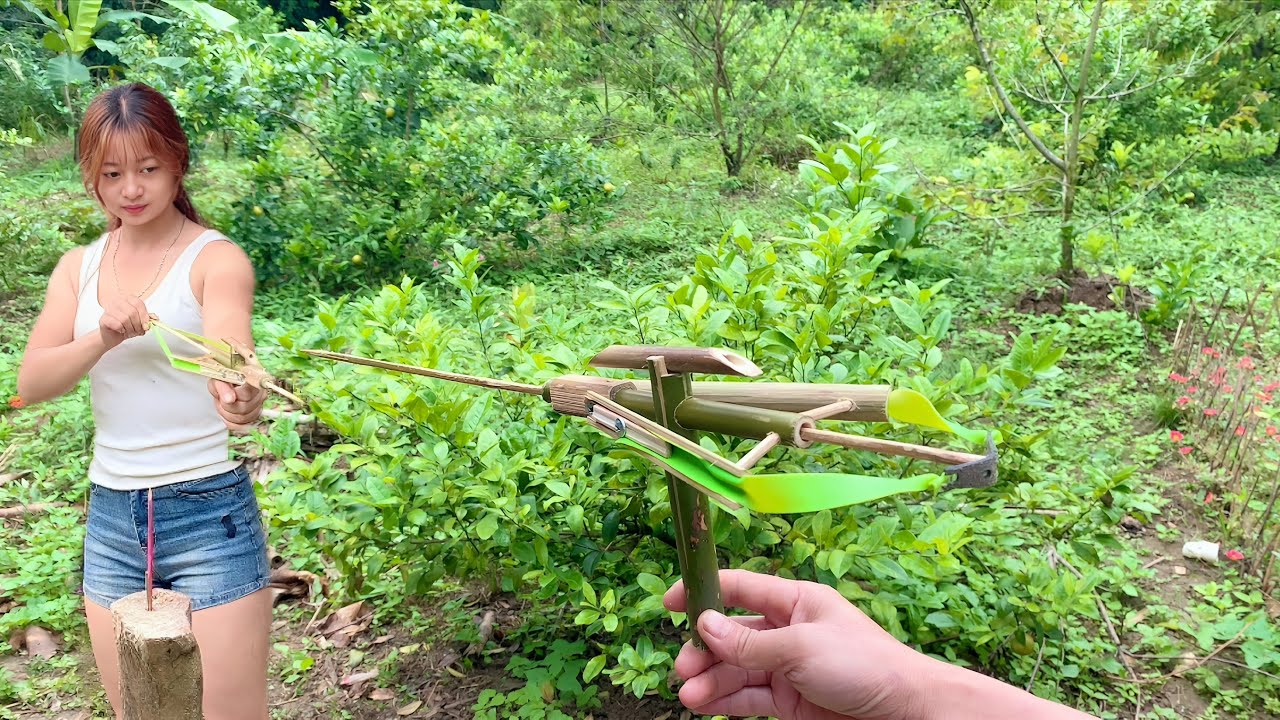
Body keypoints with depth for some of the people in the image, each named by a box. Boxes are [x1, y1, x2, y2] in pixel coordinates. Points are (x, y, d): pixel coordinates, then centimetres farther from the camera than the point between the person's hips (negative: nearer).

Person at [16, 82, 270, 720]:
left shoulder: (216, 258, -9)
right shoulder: (77, 268, 7)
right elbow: (31, 382, -5)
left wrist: (239, 396, -51)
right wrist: (104, 338, -23)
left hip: (208, 513, -5)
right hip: (109, 518, 5)